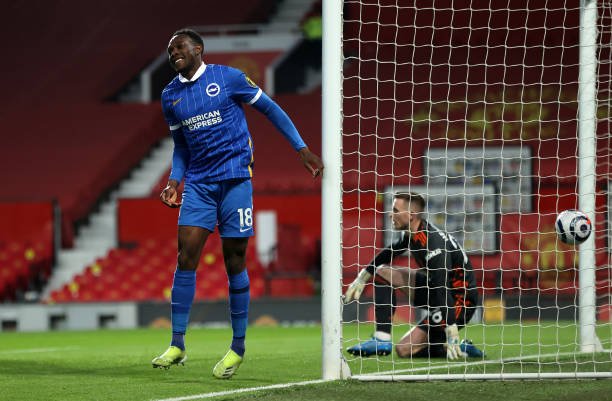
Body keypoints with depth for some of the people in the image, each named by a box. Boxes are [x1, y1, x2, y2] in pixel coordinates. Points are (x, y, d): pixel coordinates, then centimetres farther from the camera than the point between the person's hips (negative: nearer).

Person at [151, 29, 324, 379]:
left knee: (235, 262, -1)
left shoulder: (227, 77, -3)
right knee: (186, 255, -8)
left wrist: (303, 149, -1)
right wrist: (174, 181, 7)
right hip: (198, 184, 4)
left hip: (235, 178, -4)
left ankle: (238, 348, 9)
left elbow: (270, 108, 4)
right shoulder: (170, 96, 11)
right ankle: (177, 345, -5)